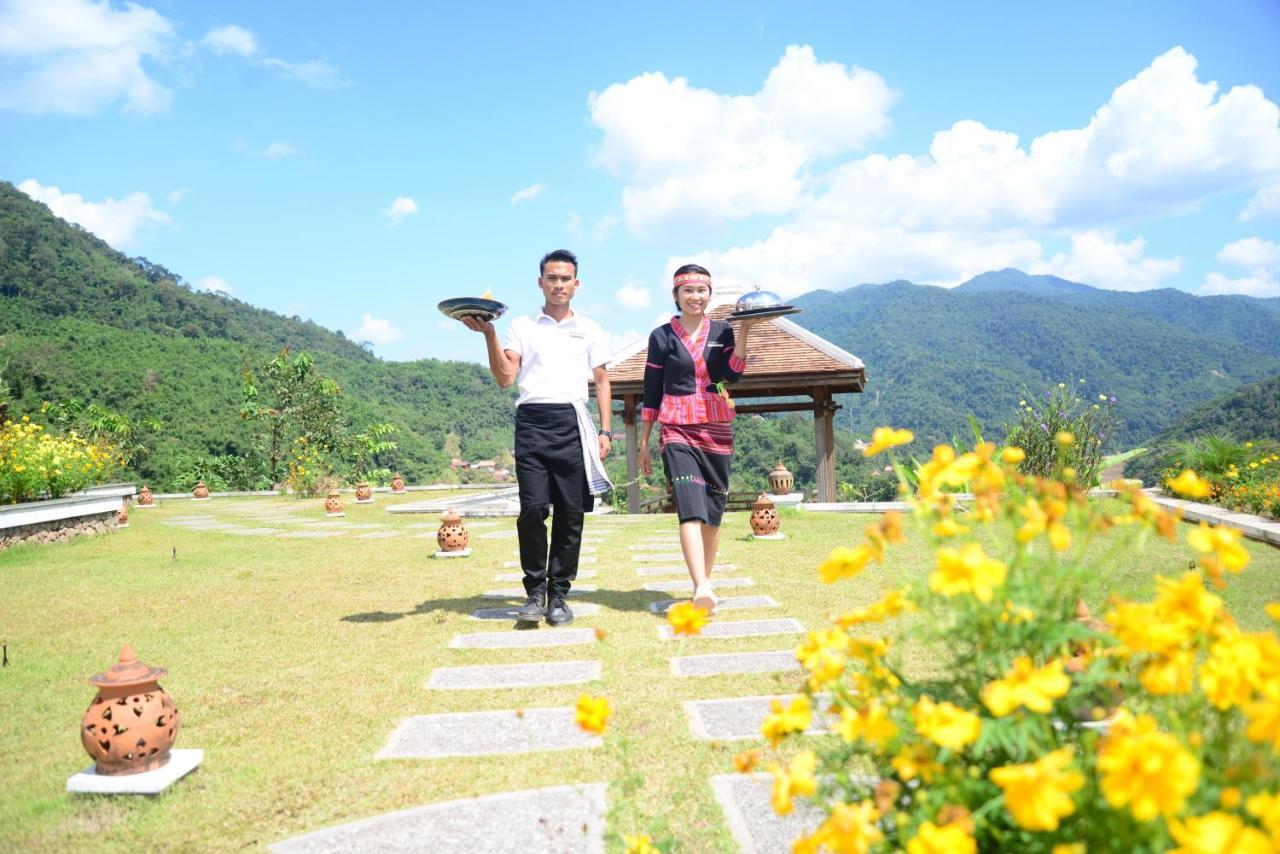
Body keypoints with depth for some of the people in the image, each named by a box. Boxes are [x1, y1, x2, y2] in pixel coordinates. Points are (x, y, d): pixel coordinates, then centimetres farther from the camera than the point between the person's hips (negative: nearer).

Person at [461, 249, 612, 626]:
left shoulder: (590, 330, 17)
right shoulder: (522, 326, 14)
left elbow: (602, 381, 16)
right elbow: (505, 379, 4)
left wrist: (605, 430, 6)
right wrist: (489, 335, -8)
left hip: (572, 422, 1)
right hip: (532, 421, -1)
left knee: (570, 512, -1)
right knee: (533, 508, -11)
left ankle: (558, 594, 9)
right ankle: (535, 592, 4)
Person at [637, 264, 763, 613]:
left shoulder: (722, 331, 9)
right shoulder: (662, 336, 5)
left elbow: (733, 374, -6)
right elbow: (651, 393, 7)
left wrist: (744, 331, -15)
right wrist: (644, 442, 7)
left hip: (717, 430, 3)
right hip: (677, 430, -3)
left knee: (713, 511, 6)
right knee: (691, 507, -18)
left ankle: (705, 581, 19)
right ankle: (702, 587, -30)